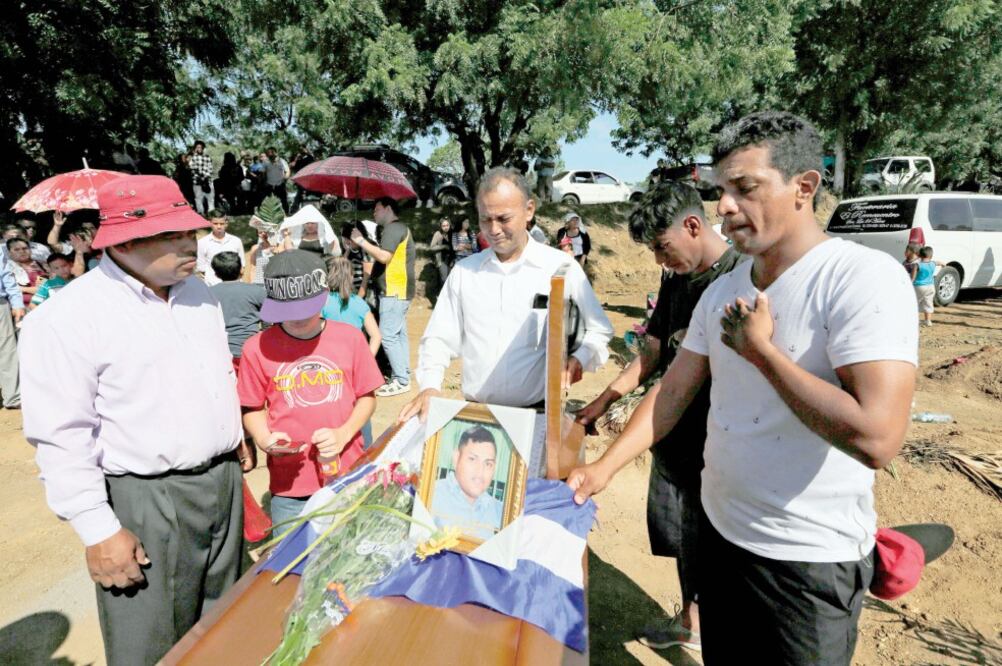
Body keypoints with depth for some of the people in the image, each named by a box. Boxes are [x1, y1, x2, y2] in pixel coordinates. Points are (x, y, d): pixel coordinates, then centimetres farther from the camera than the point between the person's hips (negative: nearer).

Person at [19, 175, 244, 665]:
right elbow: (62, 440, -16)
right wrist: (100, 532, -16)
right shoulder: (67, 319, -17)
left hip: (224, 480, 7)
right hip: (146, 501, -6)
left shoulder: (197, 291, 5)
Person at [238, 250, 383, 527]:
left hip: (349, 476, 1)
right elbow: (254, 408, 6)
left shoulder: (350, 338, -3)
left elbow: (366, 397, 4)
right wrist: (264, 439, -13)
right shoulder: (258, 348, -5)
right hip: (290, 485, -1)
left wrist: (343, 434, -11)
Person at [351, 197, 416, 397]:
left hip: (394, 291, -11)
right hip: (398, 290, 11)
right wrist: (365, 243, 14)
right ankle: (403, 377, 17)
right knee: (398, 334, 11)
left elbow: (384, 256, -23)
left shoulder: (394, 228, -12)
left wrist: (361, 241, -15)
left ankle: (401, 381, -7)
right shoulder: (396, 228, 21)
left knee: (388, 336, -11)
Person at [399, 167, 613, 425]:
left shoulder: (562, 267, -3)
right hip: (476, 411, 2)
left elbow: (599, 330, 5)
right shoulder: (463, 271, 5)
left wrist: (580, 358, -15)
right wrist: (430, 386, -10)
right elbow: (439, 339, 7)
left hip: (539, 412, -2)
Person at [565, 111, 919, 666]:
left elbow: (876, 439, -30)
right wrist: (603, 468, -5)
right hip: (718, 530, 6)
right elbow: (672, 392, 4)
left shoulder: (865, 278, -20)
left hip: (807, 558, -6)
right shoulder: (722, 290, 2)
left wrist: (760, 349, -21)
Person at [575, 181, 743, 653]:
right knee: (679, 535, 21)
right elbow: (652, 352, 12)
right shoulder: (676, 279, 8)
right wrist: (603, 402, 9)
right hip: (675, 431, 8)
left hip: (718, 441, -7)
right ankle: (690, 620, 43)